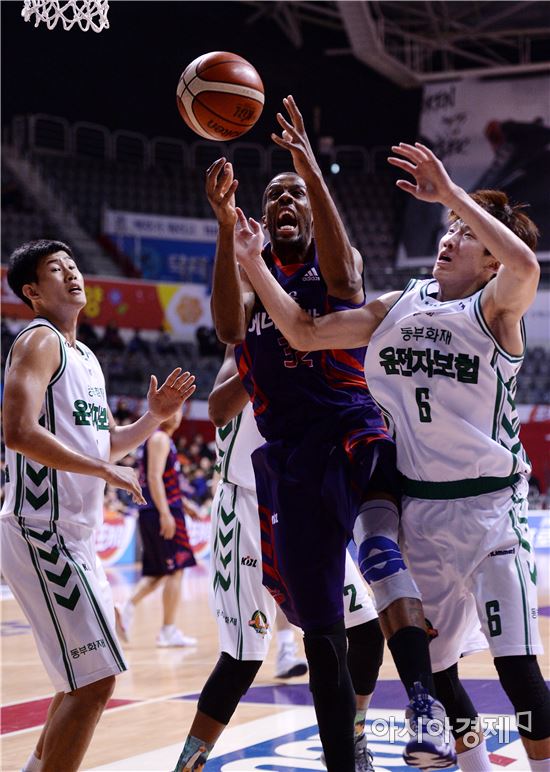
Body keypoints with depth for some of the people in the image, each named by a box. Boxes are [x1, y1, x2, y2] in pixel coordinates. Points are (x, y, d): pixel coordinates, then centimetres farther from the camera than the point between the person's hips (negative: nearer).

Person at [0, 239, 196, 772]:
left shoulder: (85, 357, 18)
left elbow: (106, 444, 26)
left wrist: (154, 416, 9)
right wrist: (105, 470, -20)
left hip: (73, 537, 10)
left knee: (86, 678, 18)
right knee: (94, 680, -12)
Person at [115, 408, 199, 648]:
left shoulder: (163, 439, 20)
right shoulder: (159, 438, -10)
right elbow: (154, 477, -20)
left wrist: (183, 504, 28)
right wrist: (165, 513, -25)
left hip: (153, 514, 10)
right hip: (163, 512, -10)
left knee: (157, 572, 13)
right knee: (175, 570, -4)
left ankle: (128, 608, -1)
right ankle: (168, 631, -2)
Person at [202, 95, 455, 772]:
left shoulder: (336, 262, 8)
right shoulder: (249, 273, 14)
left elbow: (340, 277, -19)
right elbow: (228, 328, -10)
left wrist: (312, 170, -28)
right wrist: (227, 230, -21)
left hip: (354, 442, -3)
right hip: (288, 460, 3)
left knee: (379, 551, -34)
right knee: (320, 634, 5)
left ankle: (424, 705, -46)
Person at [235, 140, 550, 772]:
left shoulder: (494, 308, -6)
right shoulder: (397, 308, 10)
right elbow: (303, 333, 8)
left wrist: (451, 192, -29)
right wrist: (253, 264, -1)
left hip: (488, 503, -6)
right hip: (418, 506, 6)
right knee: (431, 664, 13)